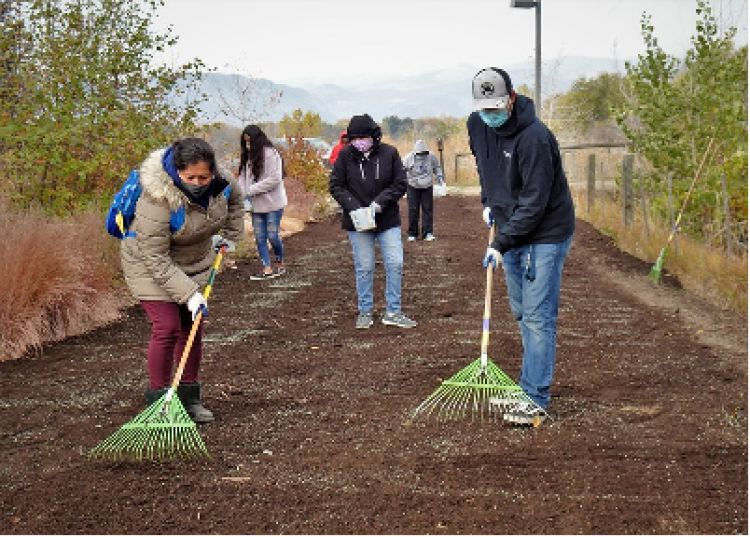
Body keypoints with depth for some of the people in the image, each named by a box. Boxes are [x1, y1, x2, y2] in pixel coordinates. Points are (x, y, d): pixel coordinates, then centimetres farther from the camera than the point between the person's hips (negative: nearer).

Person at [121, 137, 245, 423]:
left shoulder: (219, 180, -16)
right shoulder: (157, 200, -35)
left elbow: (234, 197, 11)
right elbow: (156, 259, -30)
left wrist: (230, 235, 10)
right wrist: (188, 294, -31)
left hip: (195, 264, 6)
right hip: (151, 266, -6)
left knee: (193, 327, 6)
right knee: (167, 328, -14)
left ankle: (189, 397, 17)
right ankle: (159, 399, 1)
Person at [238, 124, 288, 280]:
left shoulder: (271, 153, -12)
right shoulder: (248, 156, 10)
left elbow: (274, 179, -18)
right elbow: (243, 177, 11)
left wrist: (251, 190, -17)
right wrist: (243, 194, -7)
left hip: (273, 202, -7)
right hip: (256, 204, 7)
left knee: (272, 235, -3)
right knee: (259, 237, 5)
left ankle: (279, 264, 20)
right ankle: (267, 269, 10)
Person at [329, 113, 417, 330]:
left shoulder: (389, 153, -3)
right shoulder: (345, 155, -4)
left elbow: (400, 184, 0)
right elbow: (335, 185, -1)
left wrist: (381, 201, -15)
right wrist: (353, 206, -15)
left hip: (388, 220, 1)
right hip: (357, 222, -1)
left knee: (396, 264, -1)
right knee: (364, 268, 6)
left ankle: (393, 312, 11)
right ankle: (364, 312, 19)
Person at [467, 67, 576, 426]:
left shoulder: (534, 138, -25)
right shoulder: (476, 126, -1)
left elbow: (534, 202, -26)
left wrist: (501, 244, -24)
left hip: (546, 234, -8)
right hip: (511, 231, 8)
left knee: (538, 316, -10)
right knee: (522, 313, 16)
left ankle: (535, 401, -7)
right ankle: (533, 384, 28)